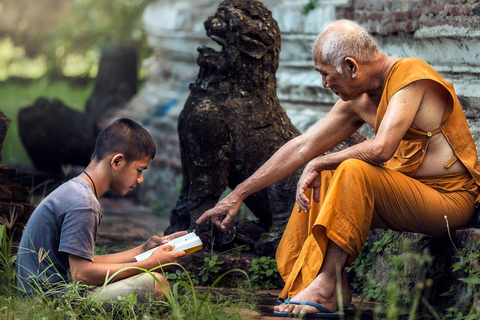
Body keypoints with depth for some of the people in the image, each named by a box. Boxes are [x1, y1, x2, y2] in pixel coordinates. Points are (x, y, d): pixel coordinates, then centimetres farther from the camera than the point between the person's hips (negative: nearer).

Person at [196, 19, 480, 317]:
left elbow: (381, 148, -29)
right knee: (317, 183, 2)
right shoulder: (358, 100, 9)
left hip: (451, 199, -8)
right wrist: (238, 195, 12)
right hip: (406, 195, 8)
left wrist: (319, 163, -15)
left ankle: (326, 286, -27)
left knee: (354, 171, -28)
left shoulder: (411, 75, -16)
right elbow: (302, 147, 12)